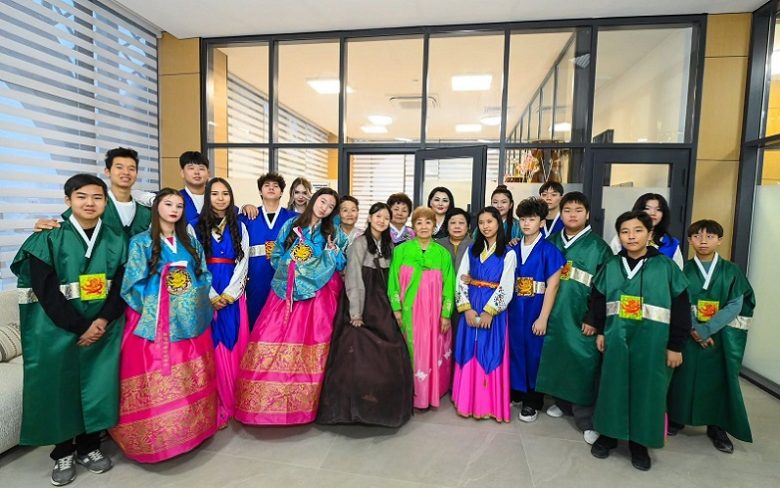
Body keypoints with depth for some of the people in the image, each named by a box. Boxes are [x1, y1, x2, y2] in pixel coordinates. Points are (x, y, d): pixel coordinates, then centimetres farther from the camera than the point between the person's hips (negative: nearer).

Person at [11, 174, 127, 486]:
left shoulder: (116, 241, 2)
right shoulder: (48, 240, -7)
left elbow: (122, 287, 0)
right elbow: (46, 292, -11)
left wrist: (102, 321, -13)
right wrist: (79, 328, -14)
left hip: (104, 327, 2)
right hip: (57, 329, -2)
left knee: (99, 385, 7)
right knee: (59, 387, 7)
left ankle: (89, 446, 27)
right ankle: (63, 453, 27)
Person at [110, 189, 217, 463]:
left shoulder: (190, 241, 12)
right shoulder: (141, 242, 0)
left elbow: (204, 275, 11)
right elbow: (134, 283, -5)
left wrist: (200, 301, -1)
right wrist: (152, 311, -9)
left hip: (190, 320, 4)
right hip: (156, 322, -3)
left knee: (191, 378, 10)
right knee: (157, 379, -2)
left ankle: (192, 425, 25)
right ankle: (156, 435, 14)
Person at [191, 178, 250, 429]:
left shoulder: (239, 227, 10)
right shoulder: (195, 227, 4)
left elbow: (243, 262, 4)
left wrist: (228, 294, -7)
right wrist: (211, 296, -9)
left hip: (233, 294, 2)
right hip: (206, 295, -1)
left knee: (235, 347, 3)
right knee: (213, 348, -1)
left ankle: (236, 401, 15)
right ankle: (219, 404, 10)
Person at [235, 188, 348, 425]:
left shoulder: (334, 233, 8)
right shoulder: (291, 225, 10)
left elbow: (340, 266, 7)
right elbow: (276, 256, 14)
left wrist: (333, 250, -9)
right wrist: (288, 272, 2)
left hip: (318, 294, -1)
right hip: (287, 291, 2)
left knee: (310, 343, -3)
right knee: (270, 339, -5)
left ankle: (304, 402, 12)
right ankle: (265, 400, 9)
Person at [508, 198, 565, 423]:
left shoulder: (549, 250, -8)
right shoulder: (514, 249, 6)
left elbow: (552, 286, -11)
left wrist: (543, 318, -14)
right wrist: (507, 306, 4)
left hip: (536, 309, -4)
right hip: (515, 308, 4)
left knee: (534, 352, 7)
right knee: (516, 349, 12)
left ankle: (532, 401, 25)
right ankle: (516, 392, 32)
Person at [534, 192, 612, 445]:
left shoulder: (598, 247, -3)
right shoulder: (551, 242, 9)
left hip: (582, 318, -4)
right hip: (554, 314, 4)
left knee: (582, 364, -1)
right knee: (556, 358, 12)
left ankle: (586, 420, 11)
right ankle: (562, 402, 33)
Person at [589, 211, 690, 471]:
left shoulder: (666, 267, -4)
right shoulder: (611, 267, 3)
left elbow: (681, 309, -3)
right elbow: (598, 299, 10)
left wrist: (675, 345, -4)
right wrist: (599, 331, 7)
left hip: (652, 343, -2)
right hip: (616, 340, 2)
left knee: (646, 390, 8)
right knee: (613, 387, 10)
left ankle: (639, 442, 27)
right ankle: (609, 434, 28)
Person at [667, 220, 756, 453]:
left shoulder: (731, 271, 0)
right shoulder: (683, 270, 0)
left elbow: (735, 306, -8)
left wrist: (707, 329, -17)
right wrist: (695, 330, -17)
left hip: (721, 337, 0)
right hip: (688, 334, 0)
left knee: (719, 379, 6)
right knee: (684, 376, 6)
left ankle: (717, 427, 22)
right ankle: (676, 418, 23)